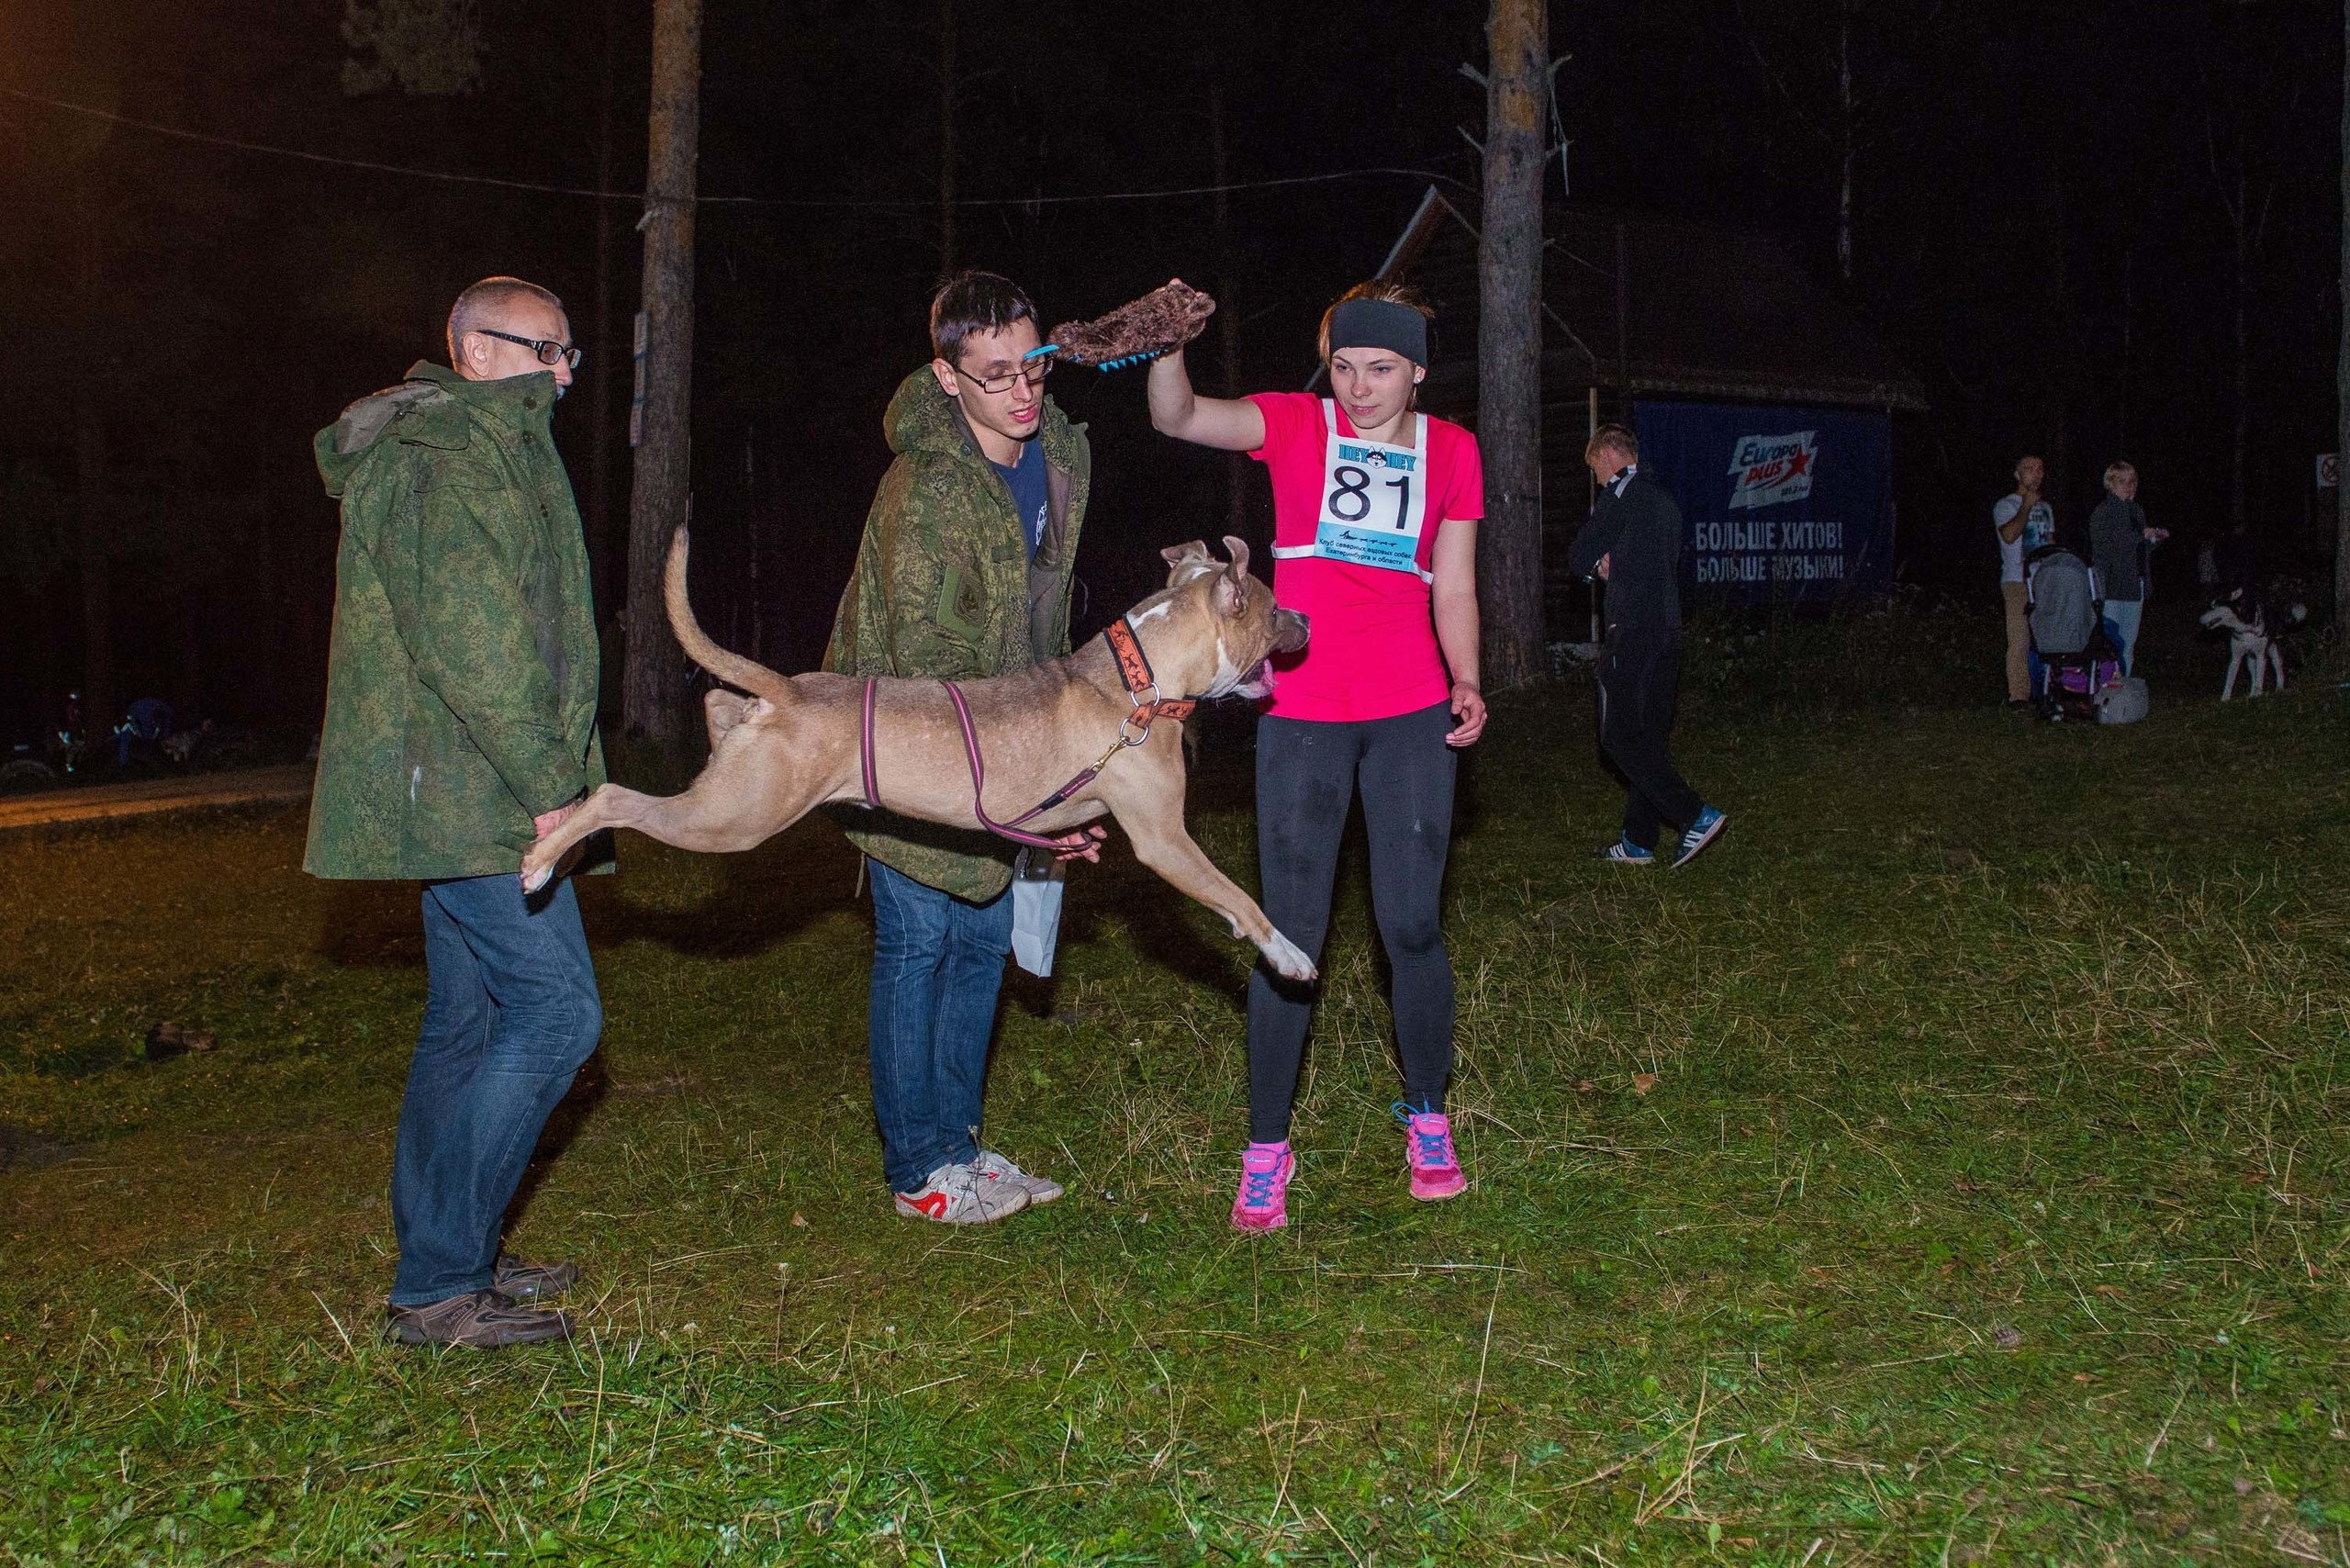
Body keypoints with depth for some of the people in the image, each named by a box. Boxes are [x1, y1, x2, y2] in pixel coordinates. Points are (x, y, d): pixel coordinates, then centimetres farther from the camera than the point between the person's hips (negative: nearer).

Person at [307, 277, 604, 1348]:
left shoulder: (483, 450, 22)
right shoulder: (451, 457, -13)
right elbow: (472, 644, -21)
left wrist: (550, 772, 18)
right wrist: (550, 782, -18)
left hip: (453, 794, 11)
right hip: (472, 791, -11)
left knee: (469, 1020, 14)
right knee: (555, 1010, -12)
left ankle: (441, 1261, 21)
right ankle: (441, 1285, -9)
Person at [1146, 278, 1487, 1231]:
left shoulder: (1450, 452, 8)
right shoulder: (1295, 426, 1)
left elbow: (1454, 589, 10)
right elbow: (1179, 418, -14)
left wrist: (1468, 686, -4)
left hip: (1412, 716, 2)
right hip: (1301, 714, -1)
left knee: (1413, 926, 5)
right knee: (1290, 934, 0)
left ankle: (1427, 1116, 26)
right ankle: (1266, 1147, 13)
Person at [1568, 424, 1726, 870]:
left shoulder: (1620, 493, -8)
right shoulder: (1663, 498, 18)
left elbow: (1579, 559, -9)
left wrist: (1597, 562, 13)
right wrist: (1610, 564, 10)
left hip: (1632, 633, -9)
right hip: (1668, 630, 9)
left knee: (1620, 737, -5)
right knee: (1650, 737, 10)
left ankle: (1696, 816, -12)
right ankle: (1639, 841, 14)